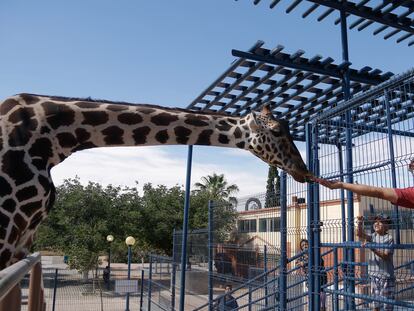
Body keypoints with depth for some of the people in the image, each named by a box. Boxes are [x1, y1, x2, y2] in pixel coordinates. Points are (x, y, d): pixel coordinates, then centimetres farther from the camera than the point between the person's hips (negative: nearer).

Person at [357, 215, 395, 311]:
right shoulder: (373, 236, 6)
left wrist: (372, 249, -25)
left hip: (386, 273, -5)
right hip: (374, 272, 5)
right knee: (375, 299, 14)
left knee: (387, 298, 3)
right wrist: (359, 223, -20)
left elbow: (386, 256, -16)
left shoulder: (389, 238, -10)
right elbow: (360, 234, -7)